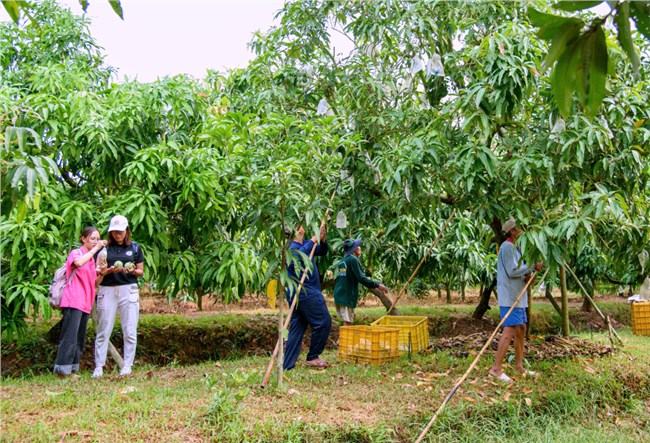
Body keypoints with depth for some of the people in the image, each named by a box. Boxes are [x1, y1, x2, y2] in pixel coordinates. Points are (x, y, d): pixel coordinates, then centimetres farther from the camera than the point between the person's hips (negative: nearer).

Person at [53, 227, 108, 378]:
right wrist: (95, 249, -22)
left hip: (85, 303, 8)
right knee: (70, 336, -11)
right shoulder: (76, 253, -3)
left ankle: (72, 369, 14)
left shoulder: (91, 258, 19)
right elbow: (78, 262, -29)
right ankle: (62, 370, -9)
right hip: (73, 302, -8)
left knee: (79, 339, 9)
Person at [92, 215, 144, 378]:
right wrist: (109, 270, -13)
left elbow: (141, 271, 11)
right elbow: (98, 271, 7)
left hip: (128, 290, 0)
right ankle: (99, 366, 10)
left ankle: (127, 366, 9)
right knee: (103, 331, 3)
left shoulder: (135, 247, 8)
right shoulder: (104, 248, 7)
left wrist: (132, 271, -11)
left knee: (130, 331, 1)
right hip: (107, 290, 0)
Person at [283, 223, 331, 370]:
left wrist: (322, 240, 0)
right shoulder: (293, 246, -15)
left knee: (296, 327, 8)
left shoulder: (305, 244, 13)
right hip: (305, 292, -9)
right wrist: (312, 242, -32)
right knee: (323, 322, -2)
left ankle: (287, 365, 10)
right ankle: (312, 357, 7)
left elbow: (323, 252, 20)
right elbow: (295, 257, -38)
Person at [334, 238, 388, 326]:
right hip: (347, 296, -8)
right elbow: (361, 278, -17)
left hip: (339, 294, 8)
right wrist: (377, 285, -13)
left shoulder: (342, 261, 15)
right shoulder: (353, 259, -11)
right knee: (347, 322, -6)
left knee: (347, 321, 15)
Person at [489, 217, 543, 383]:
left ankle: (519, 365, 23)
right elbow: (512, 271, -19)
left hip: (518, 296, 11)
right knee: (509, 331, -14)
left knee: (521, 329, 13)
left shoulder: (515, 248, 19)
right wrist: (532, 266, -13)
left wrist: (526, 277, 2)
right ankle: (496, 368, -12)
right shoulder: (507, 247, -12)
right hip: (509, 297, -11)